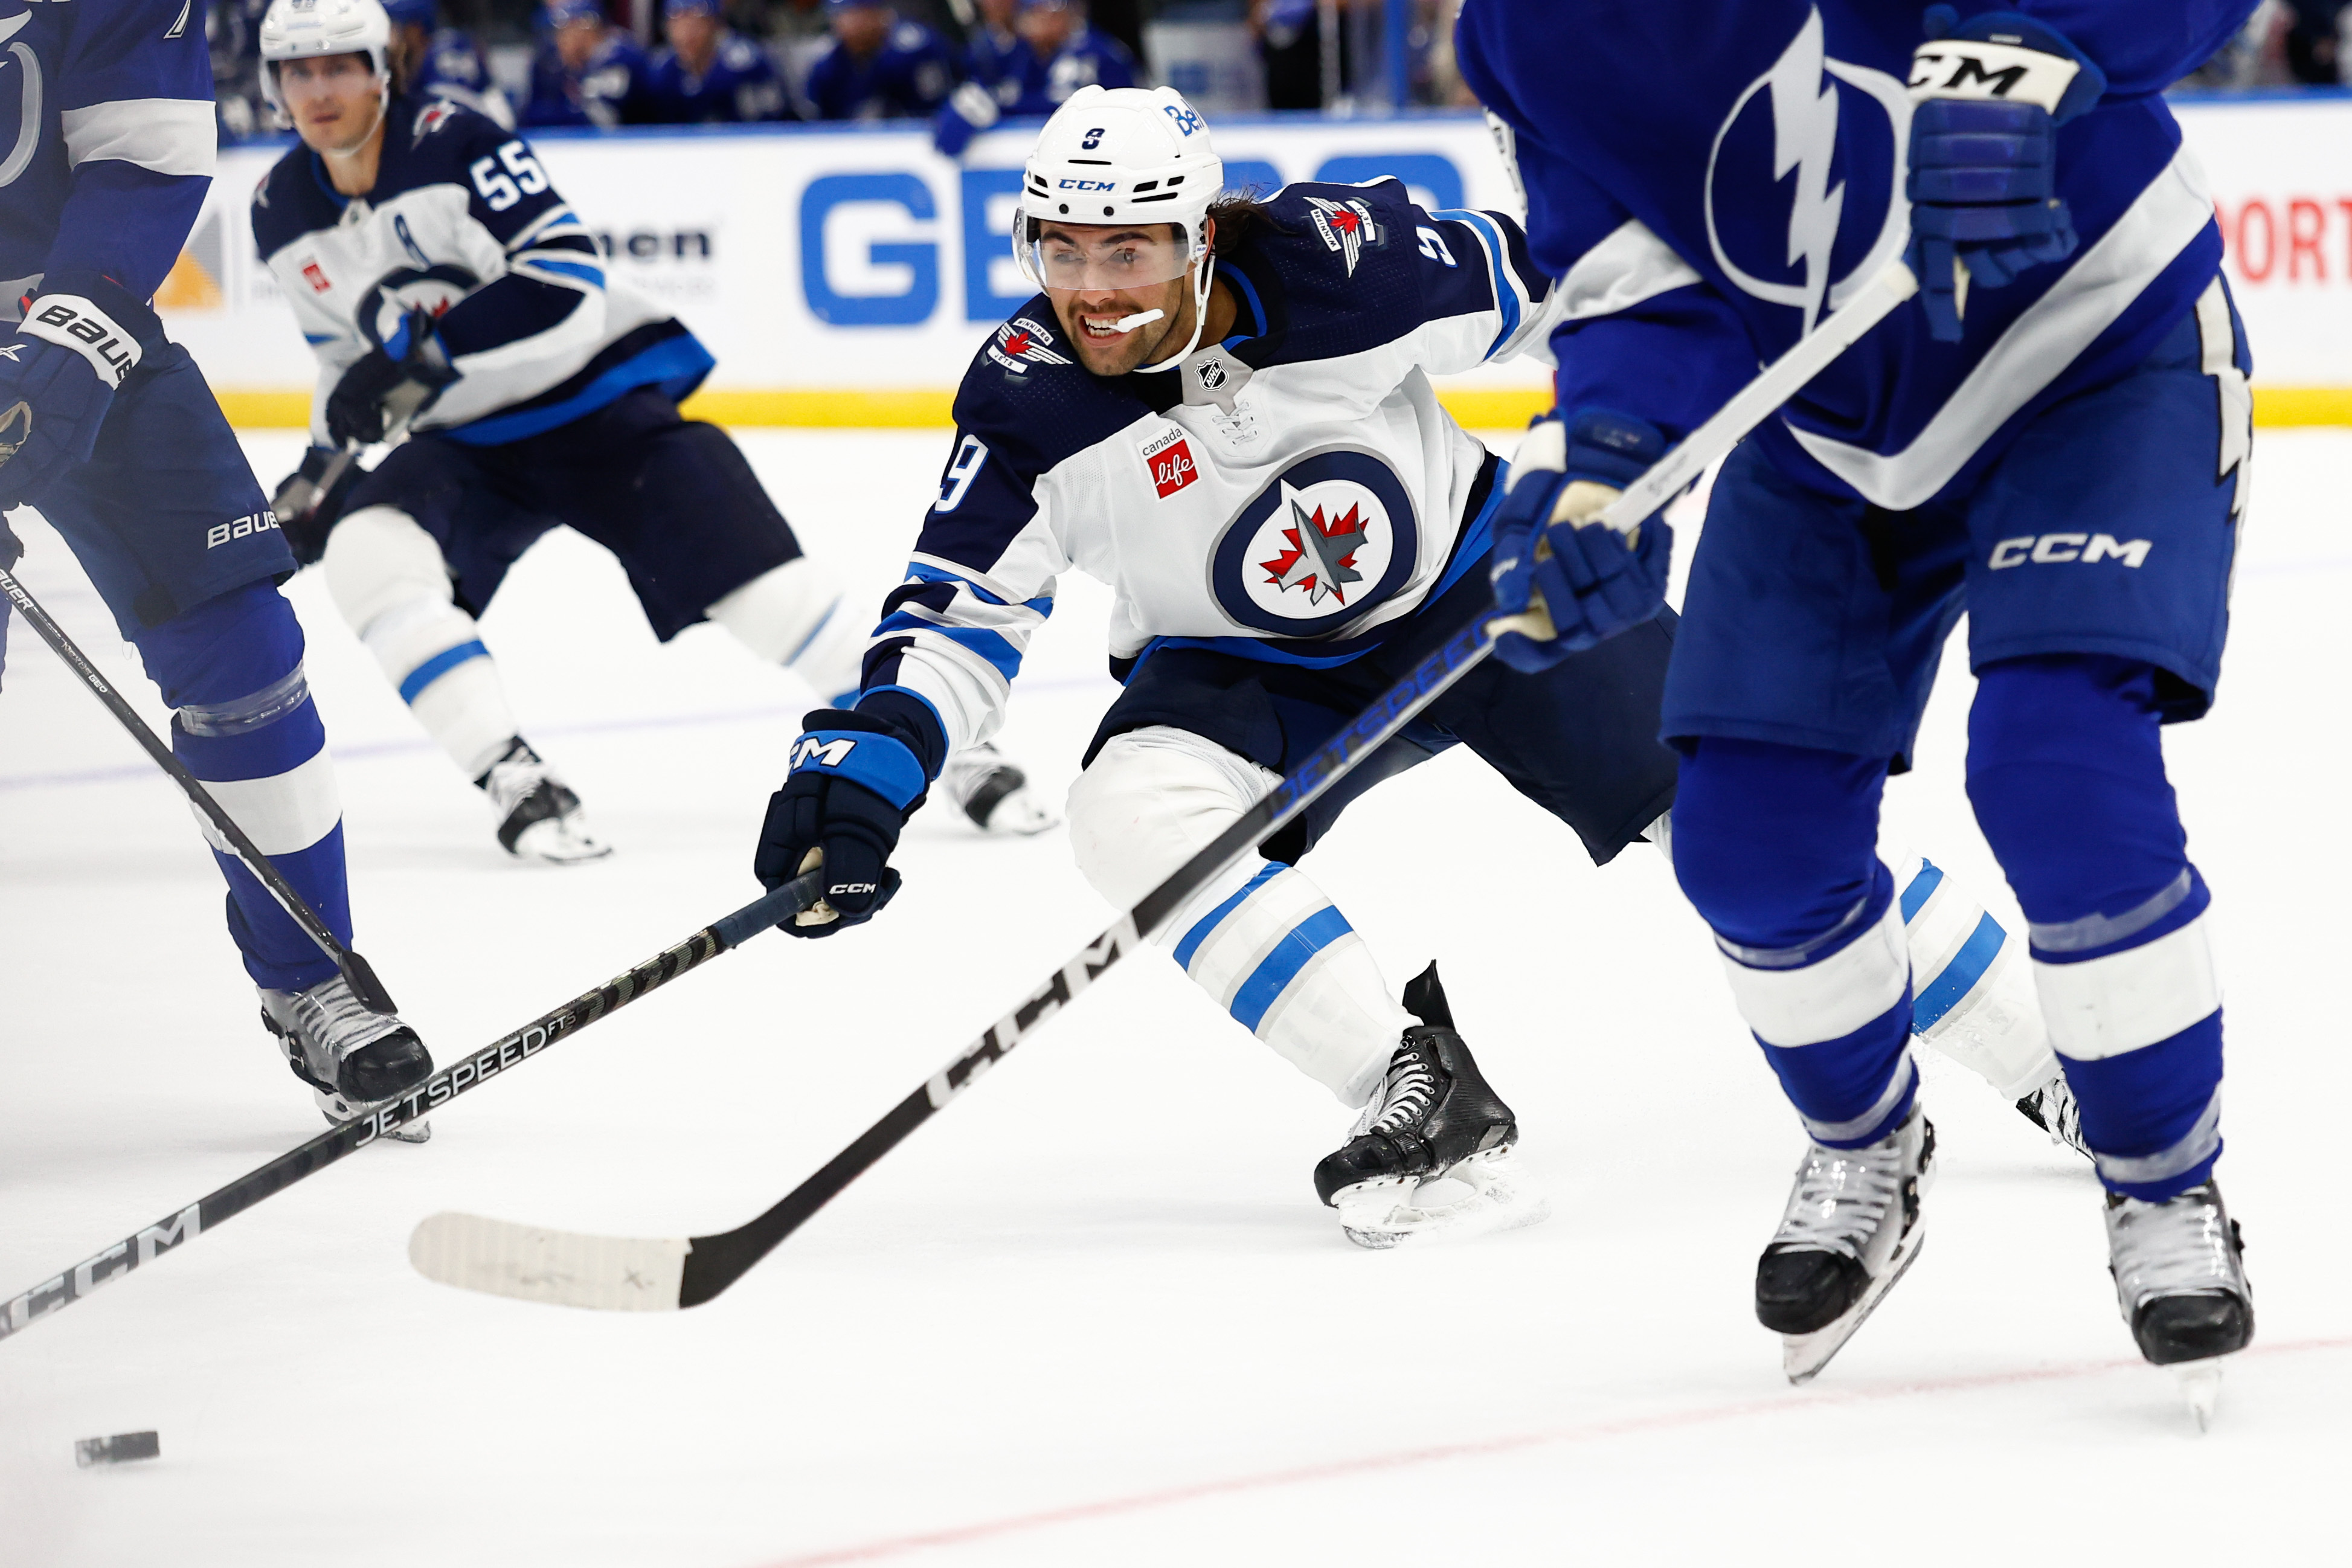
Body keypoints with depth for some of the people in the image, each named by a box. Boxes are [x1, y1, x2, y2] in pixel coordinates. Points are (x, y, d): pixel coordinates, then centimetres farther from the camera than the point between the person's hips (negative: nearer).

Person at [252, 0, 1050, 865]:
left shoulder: (453, 145, -19)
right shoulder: (282, 217, 1)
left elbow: (567, 287, -28)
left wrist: (422, 351, -35)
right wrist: (324, 464, 5)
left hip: (605, 408, -5)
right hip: (467, 442, 5)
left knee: (766, 588, -12)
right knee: (365, 552, -25)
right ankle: (516, 783, -25)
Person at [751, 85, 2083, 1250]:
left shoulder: (1341, 265, -27)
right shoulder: (1032, 402, -21)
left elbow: (1545, 279, -12)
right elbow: (960, 611, -15)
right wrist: (861, 765, -30)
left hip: (1475, 576, -1)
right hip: (1251, 670, 1)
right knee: (1136, 812, -28)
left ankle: (2054, 1061, 6)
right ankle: (1429, 1106, -24)